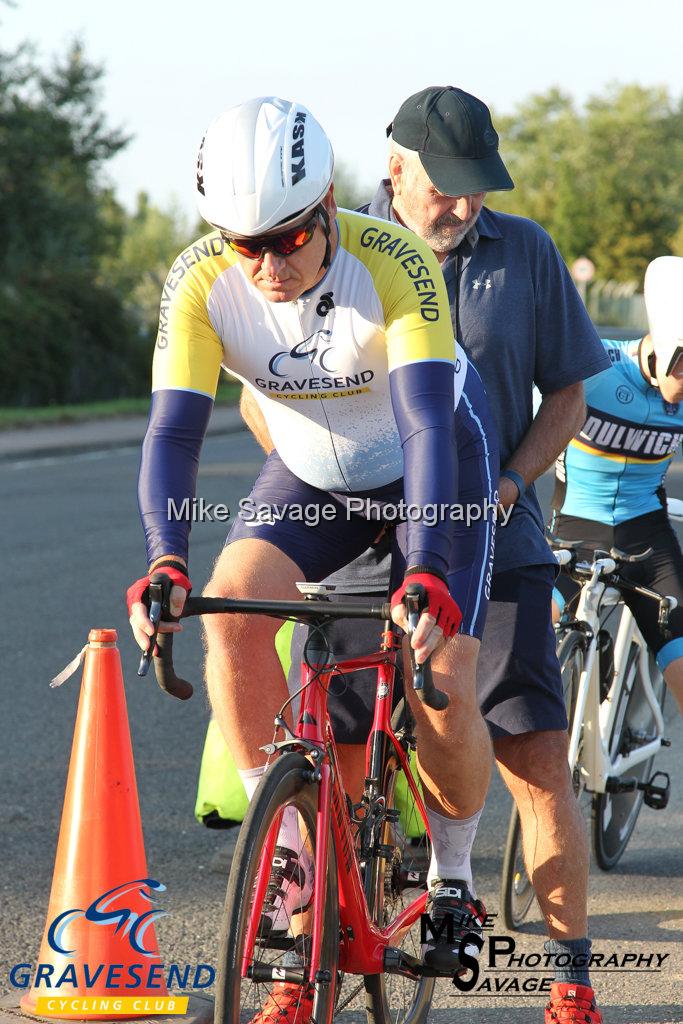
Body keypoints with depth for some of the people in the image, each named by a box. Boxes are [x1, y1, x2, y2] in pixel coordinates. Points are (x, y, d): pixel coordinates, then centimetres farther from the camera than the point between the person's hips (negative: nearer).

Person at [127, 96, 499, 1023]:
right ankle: (282, 841, -11)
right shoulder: (202, 283, -25)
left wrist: (428, 572, -54)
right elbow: (173, 429, -29)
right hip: (310, 473, 3)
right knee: (232, 609, -26)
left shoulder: (394, 262, -34)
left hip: (435, 464, -3)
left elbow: (427, 424, -41)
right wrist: (166, 561, -46)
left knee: (442, 695, -15)